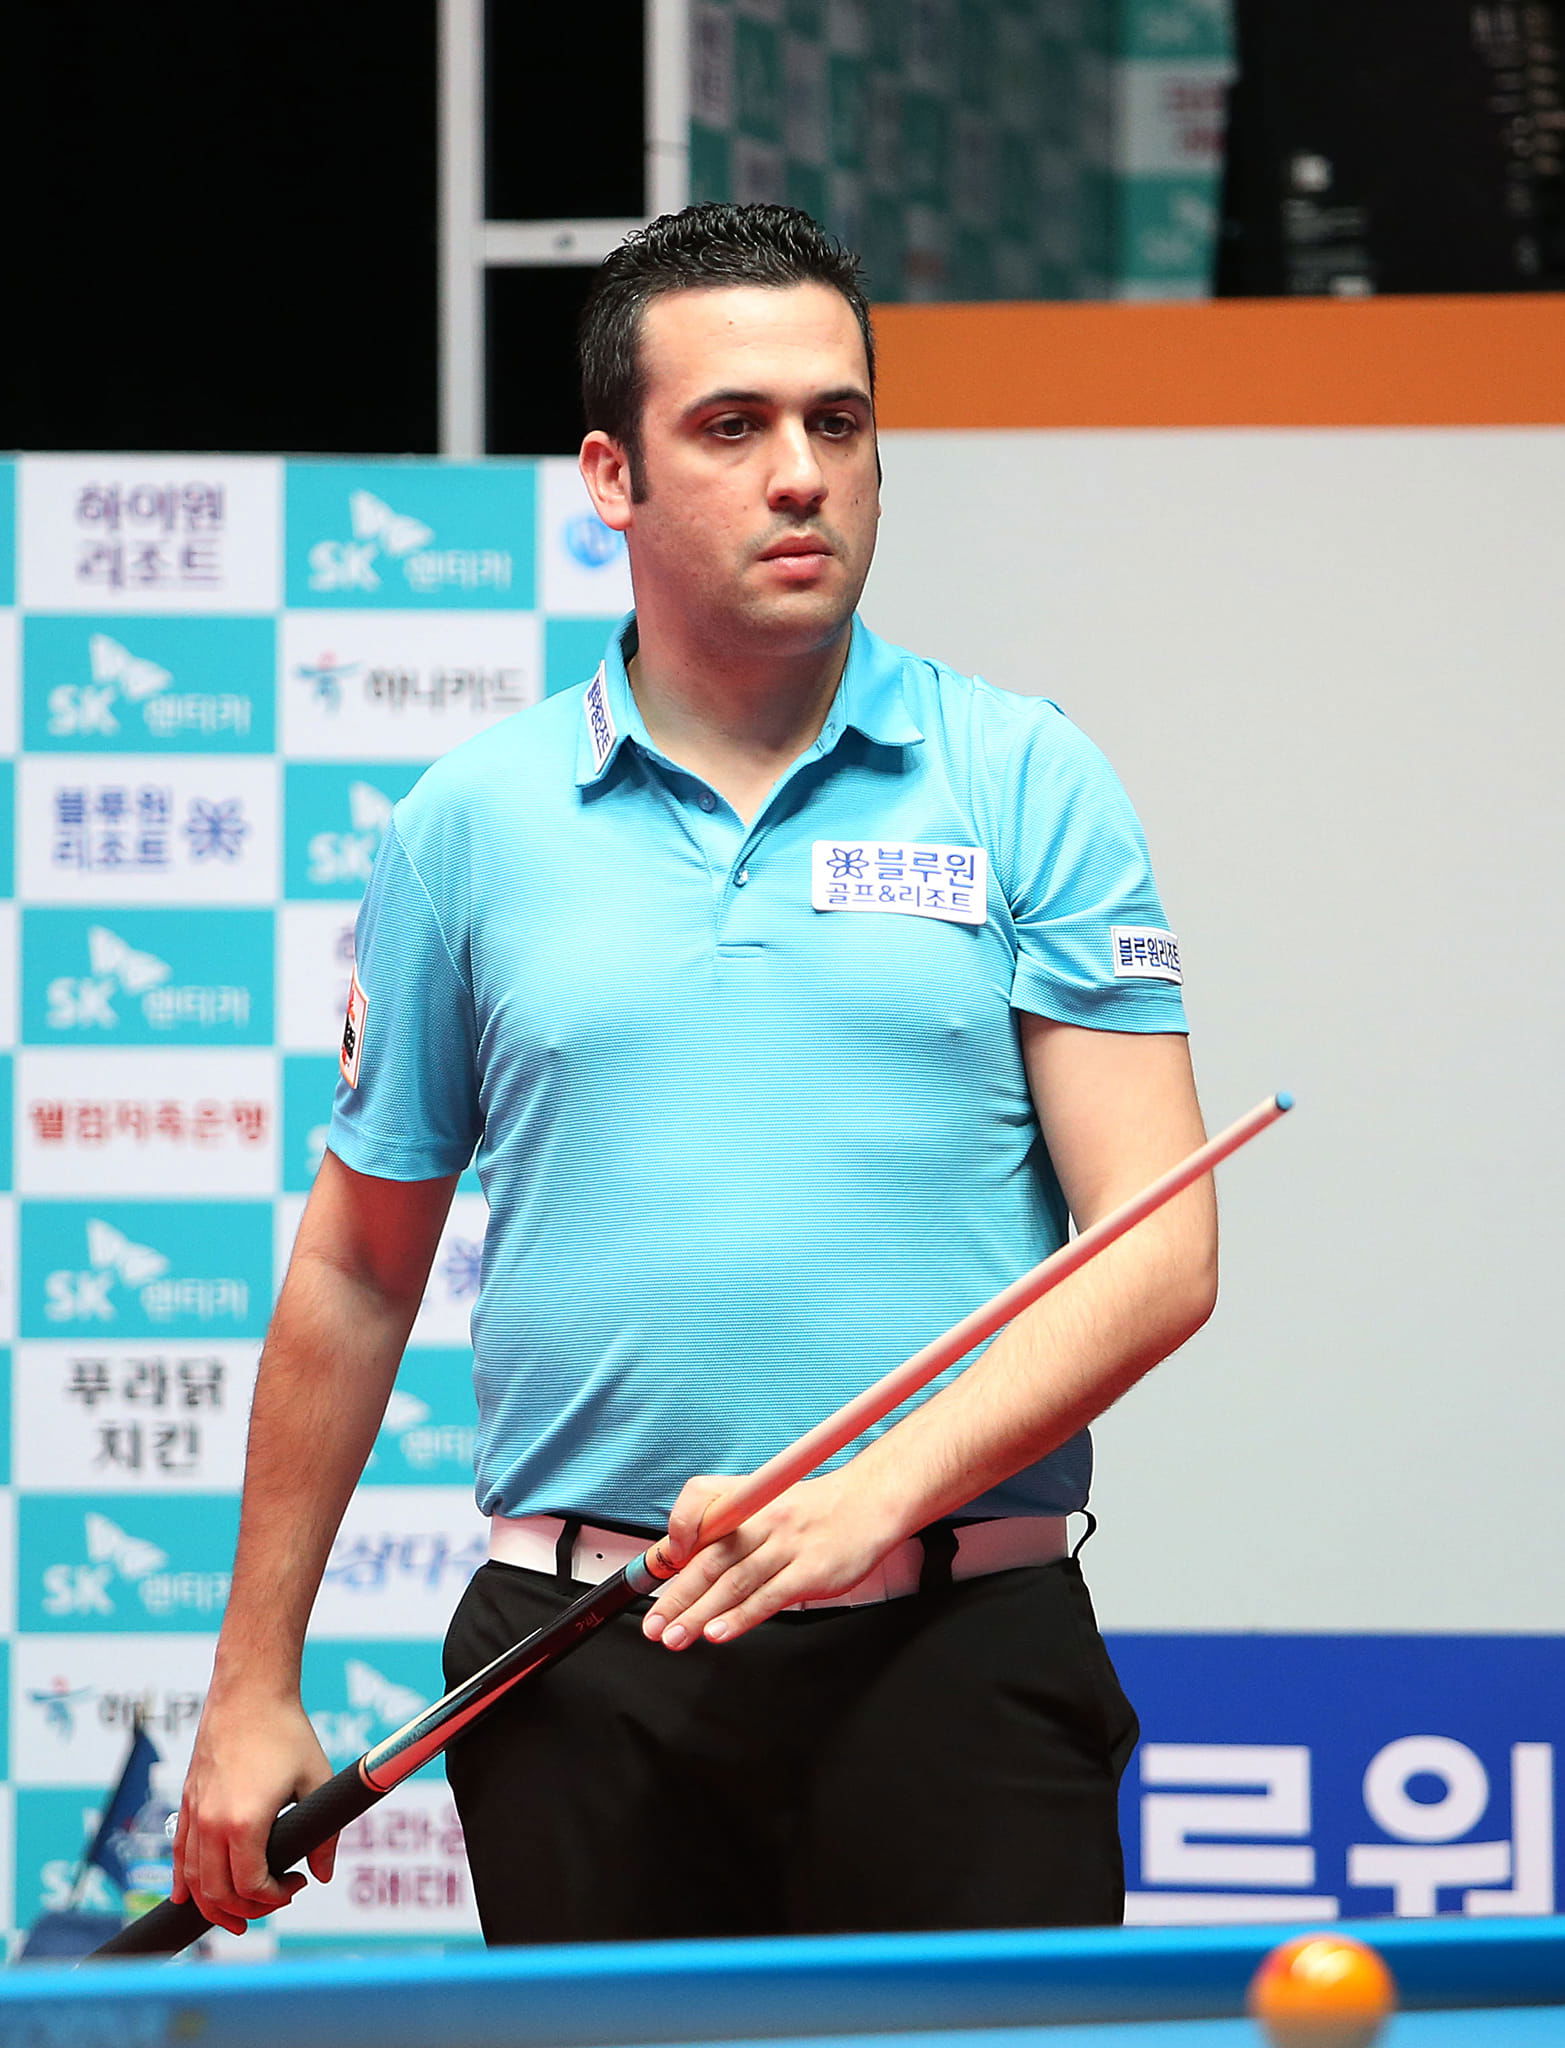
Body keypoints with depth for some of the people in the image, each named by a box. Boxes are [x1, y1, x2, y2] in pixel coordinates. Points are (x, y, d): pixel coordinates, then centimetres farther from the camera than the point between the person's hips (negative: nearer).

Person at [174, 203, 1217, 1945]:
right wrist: (252, 1689, 12)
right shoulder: (472, 825, 7)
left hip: (951, 1651, -1)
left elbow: (1158, 1249, -2)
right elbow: (357, 1272, 14)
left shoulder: (1024, 787, 3)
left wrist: (880, 1490, -16)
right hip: (587, 1671, 1)